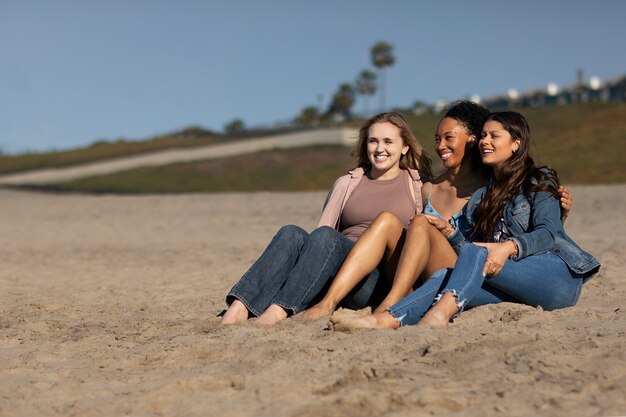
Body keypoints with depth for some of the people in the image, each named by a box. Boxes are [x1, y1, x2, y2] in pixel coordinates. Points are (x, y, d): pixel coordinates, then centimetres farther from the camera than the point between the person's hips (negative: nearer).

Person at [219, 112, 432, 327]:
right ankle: (239, 308, -42)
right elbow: (325, 226, 16)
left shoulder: (419, 185, 17)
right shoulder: (346, 184, 24)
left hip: (381, 278, -3)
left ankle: (278, 311, -49)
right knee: (291, 233, -26)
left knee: (325, 236, -31)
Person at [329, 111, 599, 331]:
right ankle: (385, 319, -47)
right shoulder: (482, 196, 24)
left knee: (475, 254, -30)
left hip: (558, 274, -5)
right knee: (446, 275, -23)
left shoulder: (539, 181, 7)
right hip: (516, 287, 5)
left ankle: (439, 314, -57)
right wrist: (449, 231, 1)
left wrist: (509, 247, -27)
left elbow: (547, 234, -9)